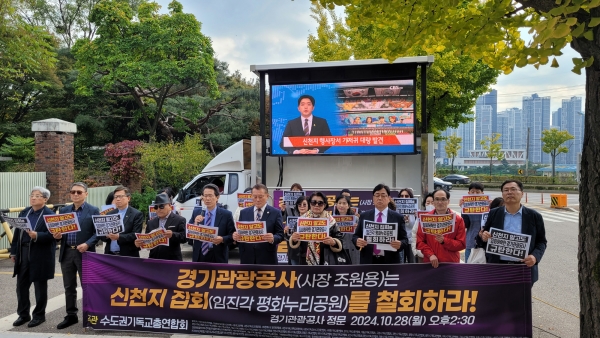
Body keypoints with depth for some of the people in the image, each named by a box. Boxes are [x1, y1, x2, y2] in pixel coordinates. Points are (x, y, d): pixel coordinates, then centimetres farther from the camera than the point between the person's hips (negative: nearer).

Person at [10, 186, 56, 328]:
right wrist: (13, 252, 9)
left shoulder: (50, 215, -10)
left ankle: (39, 315, 19)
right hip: (23, 253, 6)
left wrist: (37, 236, -31)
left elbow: (52, 235, -17)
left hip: (40, 256, -6)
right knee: (21, 285, 12)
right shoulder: (24, 212, 10)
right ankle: (23, 314, 27)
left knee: (40, 286, 6)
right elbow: (17, 233, 12)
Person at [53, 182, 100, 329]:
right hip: (66, 253, 5)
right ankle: (71, 316, 25)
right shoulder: (63, 210, 11)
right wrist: (57, 235, -9)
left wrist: (87, 244, -21)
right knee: (69, 287, 13)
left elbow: (98, 232, -8)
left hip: (84, 253, -5)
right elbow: (58, 229, 13)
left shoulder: (93, 211, -4)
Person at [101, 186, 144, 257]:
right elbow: (101, 235, 10)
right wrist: (107, 235, -12)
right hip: (110, 254, 4)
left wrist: (119, 237, -25)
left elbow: (135, 235, -11)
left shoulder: (137, 214, -3)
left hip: (128, 256, -4)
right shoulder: (109, 214, 13)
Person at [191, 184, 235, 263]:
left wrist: (222, 239, -21)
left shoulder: (226, 214, -3)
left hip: (218, 258, -2)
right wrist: (195, 223, -13)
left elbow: (232, 236, -2)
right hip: (199, 257, 3)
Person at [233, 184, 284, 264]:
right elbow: (239, 232, 11)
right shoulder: (244, 213, 10)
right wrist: (236, 236, -12)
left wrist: (273, 238, -24)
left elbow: (280, 234, -3)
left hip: (267, 260, -2)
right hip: (247, 259, 2)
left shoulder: (275, 213, 1)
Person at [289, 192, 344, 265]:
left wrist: (333, 242, -19)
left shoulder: (330, 220, 1)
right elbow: (294, 244, 7)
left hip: (326, 262, -1)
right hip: (306, 262, 1)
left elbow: (340, 242, 1)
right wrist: (294, 239, -14)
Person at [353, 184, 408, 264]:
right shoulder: (364, 216, 7)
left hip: (390, 262, -1)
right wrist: (357, 241, -15)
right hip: (368, 261, 1)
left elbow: (405, 240, 3)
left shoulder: (398, 217, 3)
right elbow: (355, 236, 8)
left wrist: (400, 244, -20)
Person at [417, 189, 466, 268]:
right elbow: (420, 241, 2)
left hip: (451, 263, 0)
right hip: (430, 263, 1)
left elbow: (461, 244, 0)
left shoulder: (458, 219, 1)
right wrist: (430, 255, -12)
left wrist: (444, 241, -15)